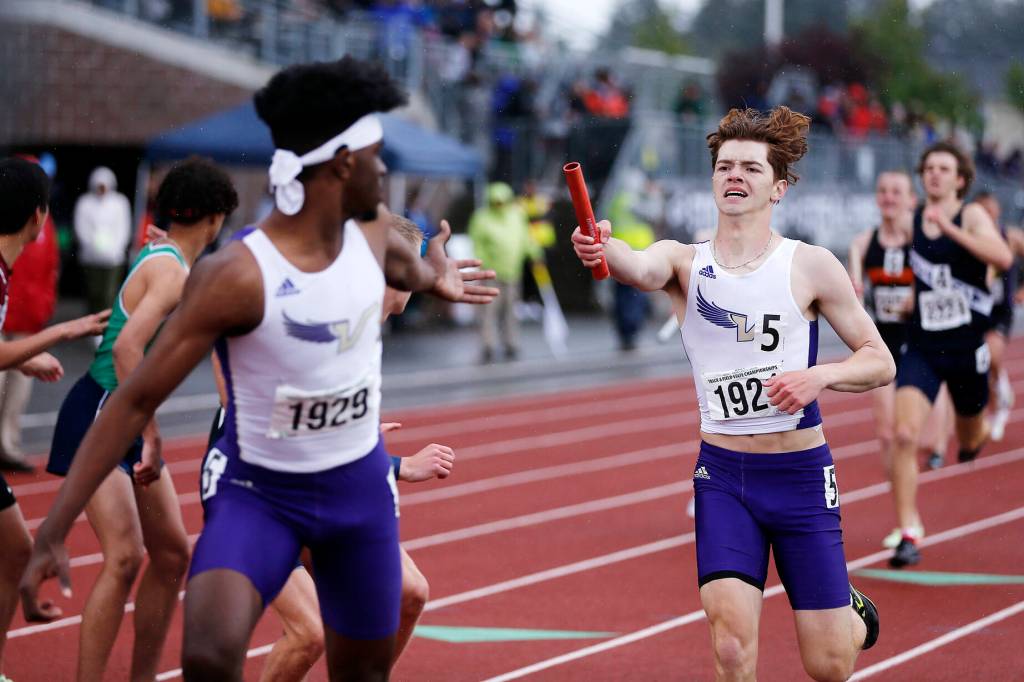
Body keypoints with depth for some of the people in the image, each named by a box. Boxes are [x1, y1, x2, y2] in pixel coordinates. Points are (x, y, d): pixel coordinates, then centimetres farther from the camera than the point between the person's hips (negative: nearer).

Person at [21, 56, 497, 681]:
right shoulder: (236, 277, -25)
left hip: (361, 488, 6)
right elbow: (135, 401, -23)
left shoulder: (376, 241, -5)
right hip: (258, 491, -6)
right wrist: (54, 533, -26)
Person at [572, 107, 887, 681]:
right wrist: (604, 248, -48)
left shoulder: (811, 266, -3)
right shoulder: (686, 261, 0)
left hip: (801, 476, -1)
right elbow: (642, 269, -24)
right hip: (723, 476, 1)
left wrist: (819, 376, -19)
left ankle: (854, 615, 39)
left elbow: (880, 362, 1)